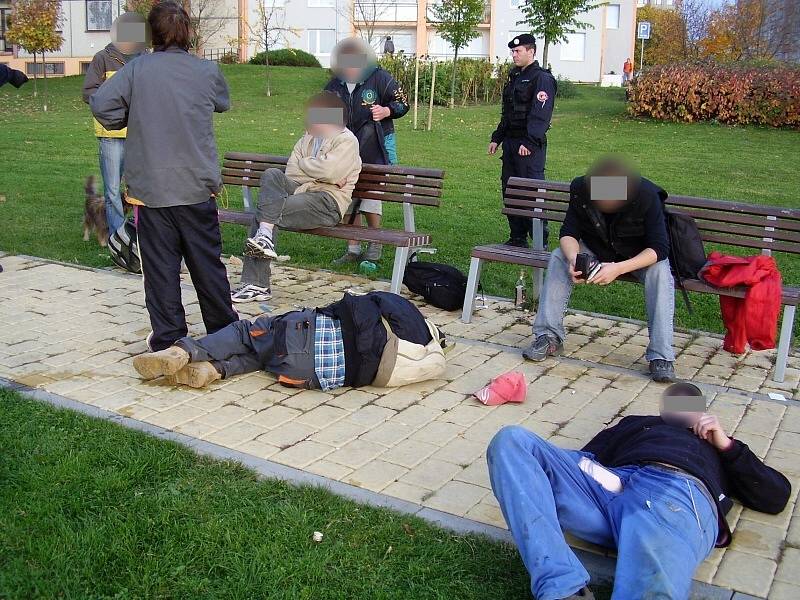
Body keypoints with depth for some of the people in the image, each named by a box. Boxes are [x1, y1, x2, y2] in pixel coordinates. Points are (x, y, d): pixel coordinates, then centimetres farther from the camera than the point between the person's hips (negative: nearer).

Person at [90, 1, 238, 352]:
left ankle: (167, 337, 13)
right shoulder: (207, 72, -1)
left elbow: (100, 103, -9)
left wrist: (130, 120, 8)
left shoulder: (137, 69, -4)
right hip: (197, 188, 1)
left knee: (160, 267, 7)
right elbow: (223, 103, 17)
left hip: (150, 188, -1)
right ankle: (224, 332, 22)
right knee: (207, 263, 11)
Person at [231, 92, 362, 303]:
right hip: (300, 191, 7)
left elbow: (328, 171, -16)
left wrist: (303, 163, 1)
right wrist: (319, 174, -5)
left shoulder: (347, 141, 0)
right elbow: (291, 174, 10)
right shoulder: (306, 139, 22)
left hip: (328, 202, -7)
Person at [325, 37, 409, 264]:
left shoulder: (380, 78, -6)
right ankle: (353, 249, 16)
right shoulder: (335, 85, 9)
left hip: (376, 148, -5)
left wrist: (386, 111, -18)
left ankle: (375, 245, 15)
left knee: (370, 197, -7)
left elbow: (402, 102, 0)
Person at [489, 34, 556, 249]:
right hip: (510, 142, 9)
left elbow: (540, 114, -19)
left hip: (530, 145, -9)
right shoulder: (514, 76, 19)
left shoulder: (542, 78, -9)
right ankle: (517, 238, 19)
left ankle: (540, 242, -4)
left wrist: (530, 142, -26)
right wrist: (497, 138, 19)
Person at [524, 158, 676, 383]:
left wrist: (619, 268, -45)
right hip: (596, 250, 3)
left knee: (660, 271, -33)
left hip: (639, 256, -2)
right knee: (558, 258, -21)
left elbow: (659, 248, -31)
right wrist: (573, 259, -39)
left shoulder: (647, 195, -31)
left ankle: (660, 355, -30)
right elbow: (569, 233, -16)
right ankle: (549, 336, -19)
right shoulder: (581, 189, -23)